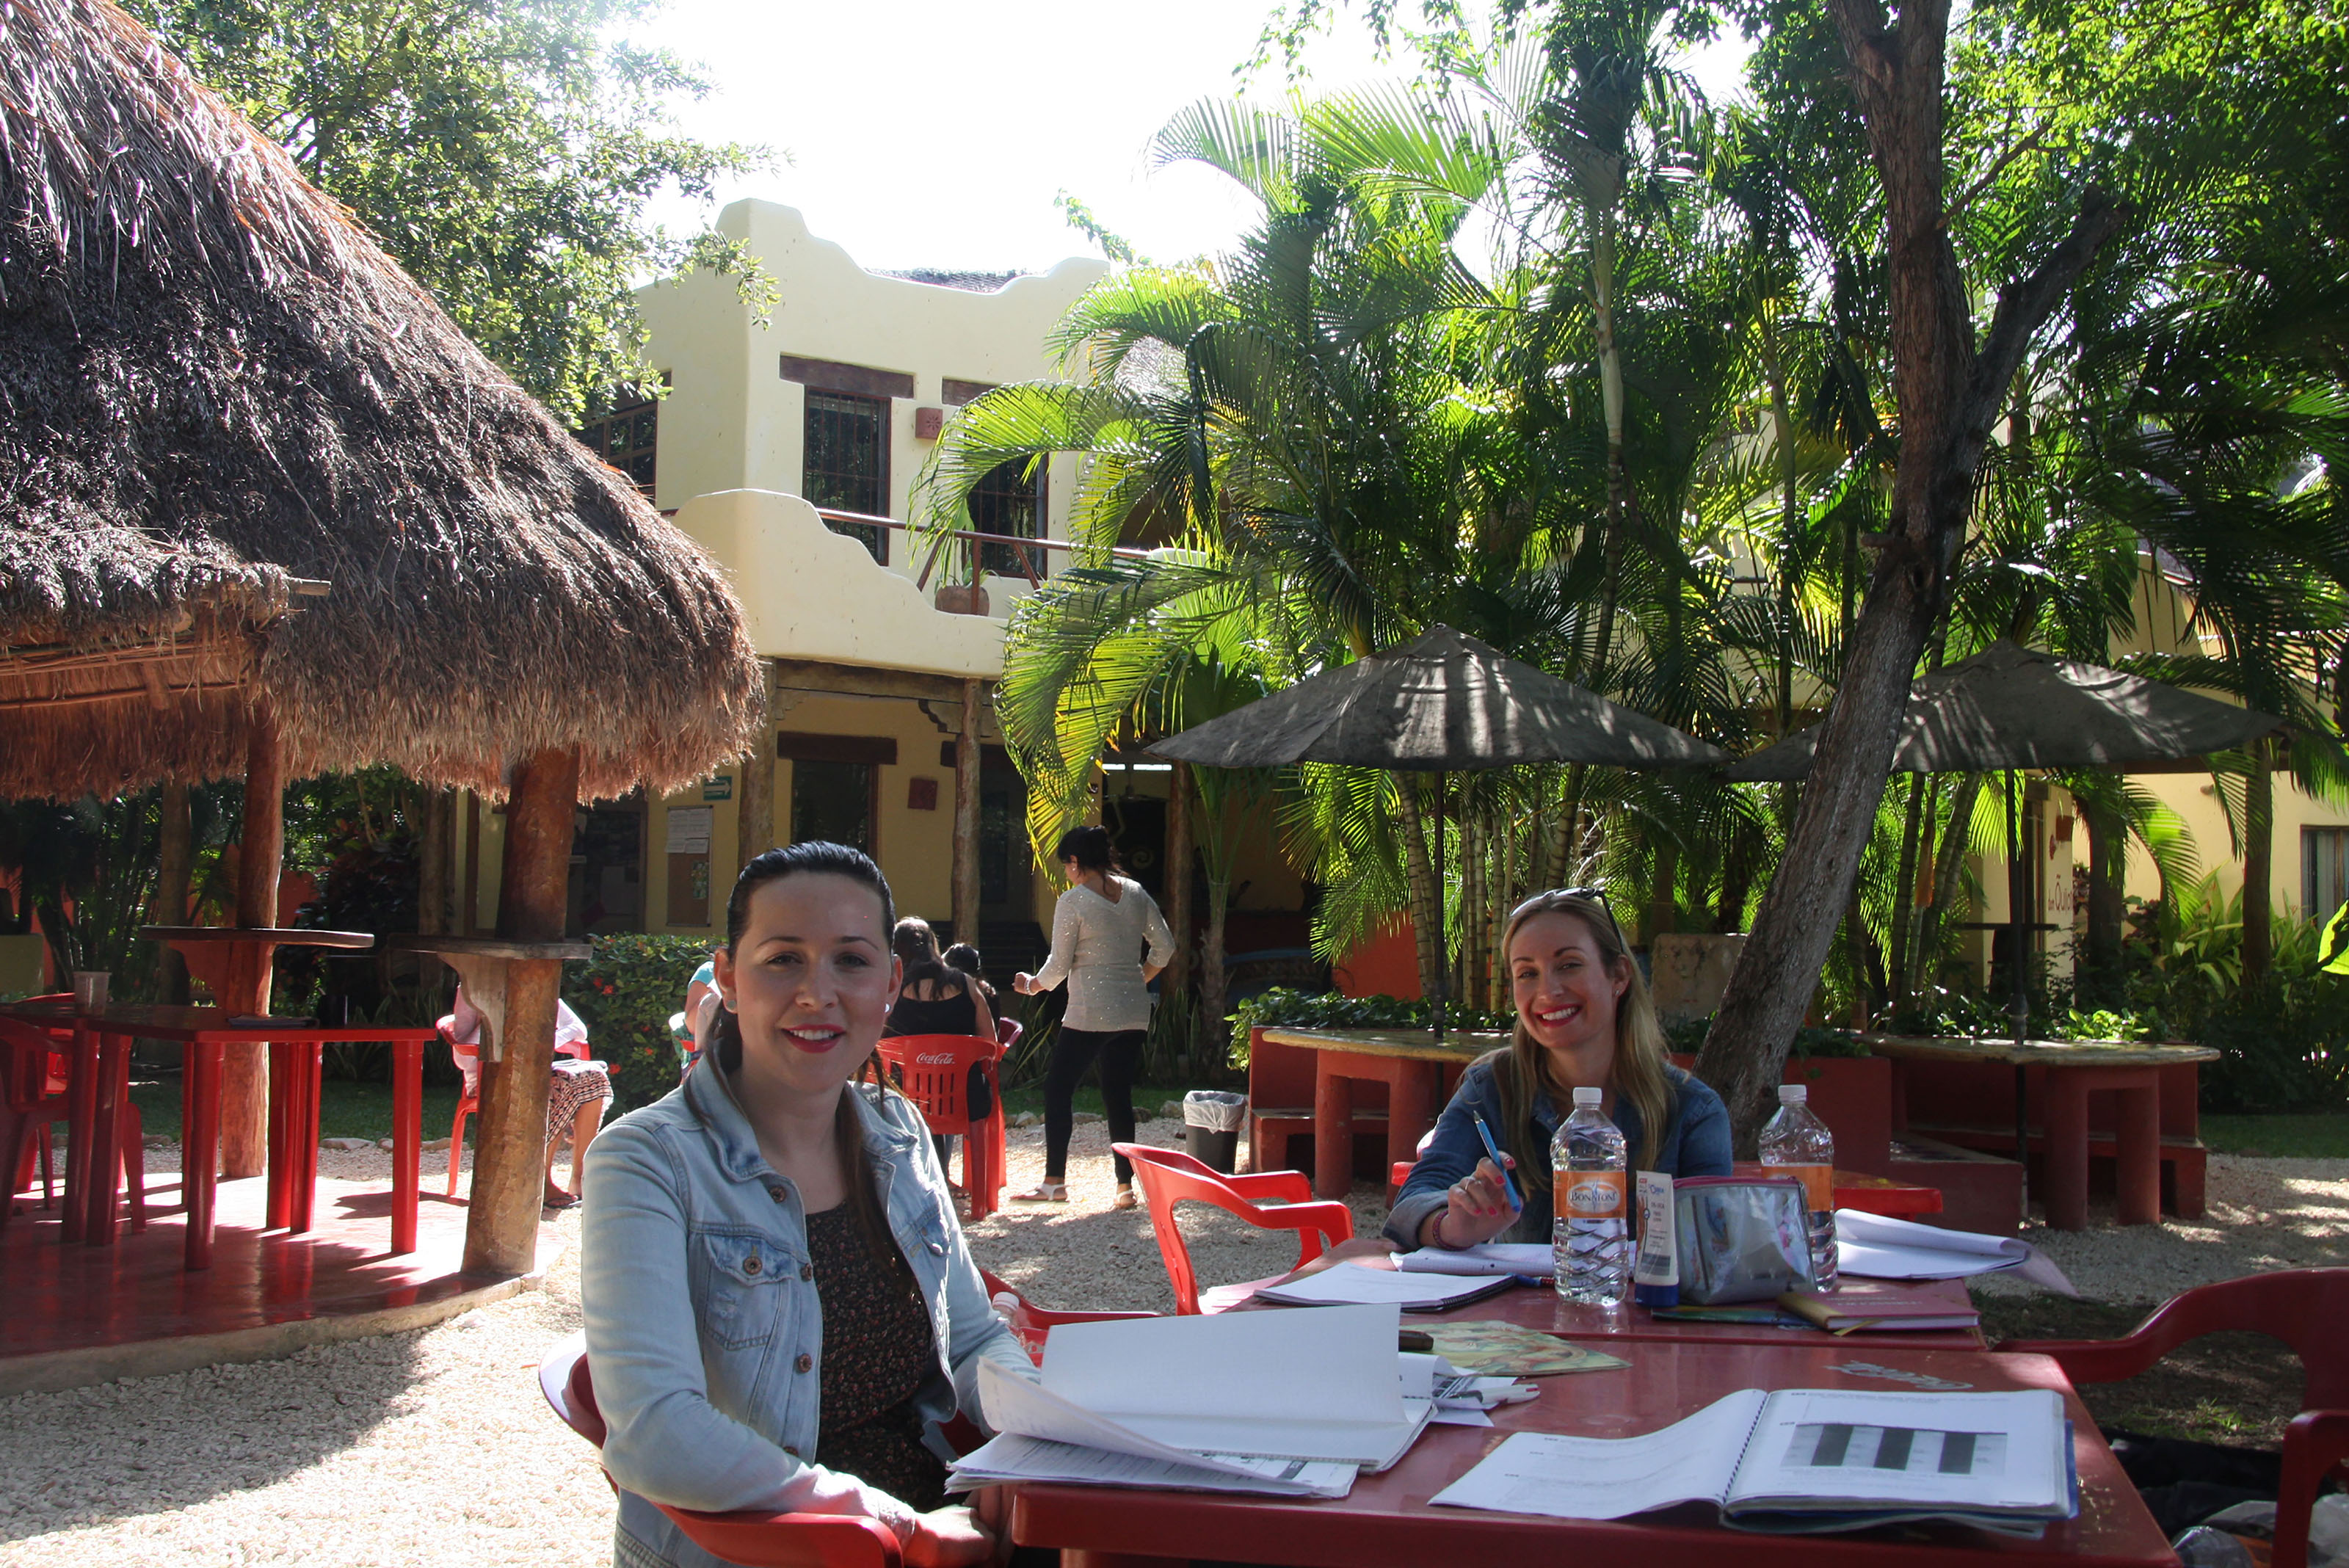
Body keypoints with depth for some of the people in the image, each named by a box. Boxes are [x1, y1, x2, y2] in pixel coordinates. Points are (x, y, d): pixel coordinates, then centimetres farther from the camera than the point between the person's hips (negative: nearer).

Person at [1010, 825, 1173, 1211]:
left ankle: (1054, 1182, 4)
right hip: (1134, 1012, 6)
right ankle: (1126, 1185, 9)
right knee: (1119, 1094, 11)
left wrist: (1031, 985, 13)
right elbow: (1165, 946, 12)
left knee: (1058, 1088, 5)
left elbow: (1058, 967, -6)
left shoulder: (1073, 902, -9)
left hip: (1089, 1014, -6)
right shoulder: (1136, 894, 7)